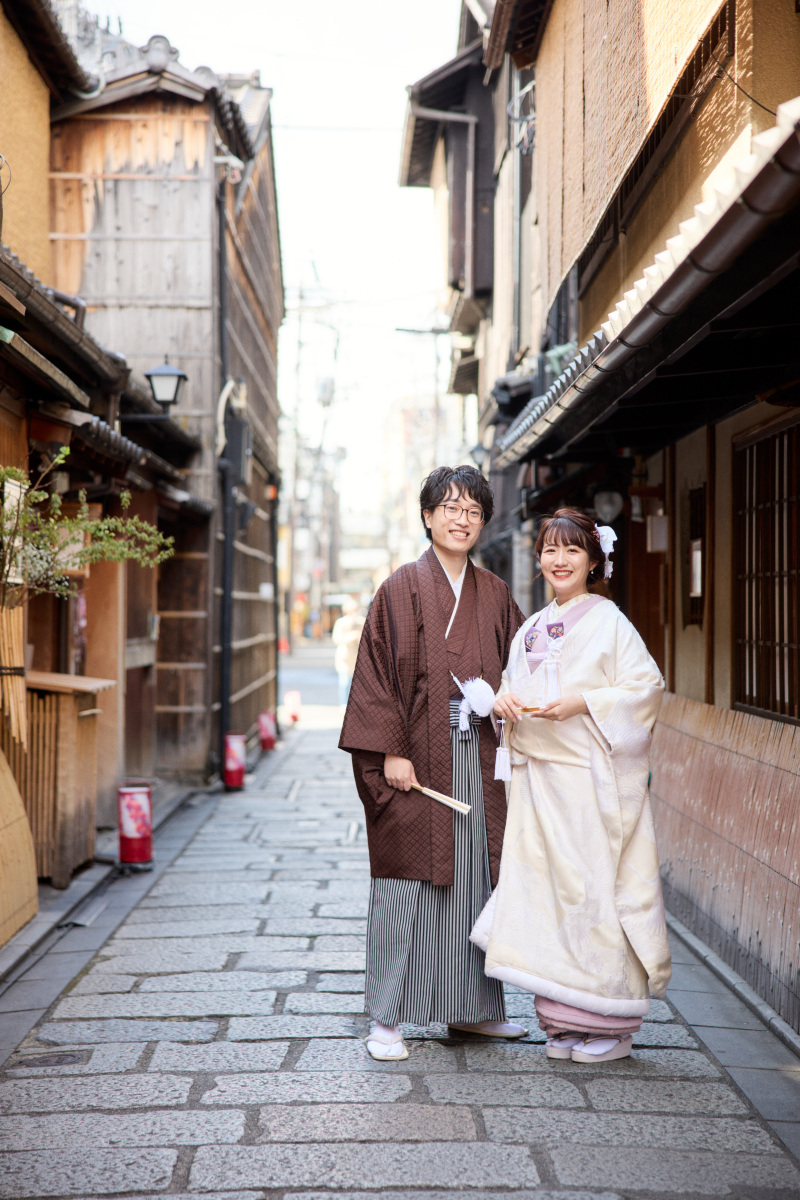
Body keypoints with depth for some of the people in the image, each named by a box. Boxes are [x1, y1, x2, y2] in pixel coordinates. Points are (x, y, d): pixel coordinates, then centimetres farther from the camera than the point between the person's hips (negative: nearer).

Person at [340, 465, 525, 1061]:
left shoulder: (496, 595, 12)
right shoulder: (401, 589, -1)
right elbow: (377, 673, -6)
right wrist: (391, 750, -13)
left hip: (478, 759, 4)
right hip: (418, 757, -4)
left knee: (475, 878, 9)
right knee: (407, 880, -2)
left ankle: (472, 1006, 22)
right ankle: (387, 1018, 6)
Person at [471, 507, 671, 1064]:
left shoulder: (609, 621, -2)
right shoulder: (531, 628, 16)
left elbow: (646, 687, -8)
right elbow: (514, 683, 23)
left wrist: (583, 702, -19)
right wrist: (505, 698, 1)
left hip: (592, 777, -6)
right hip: (537, 775, 6)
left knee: (594, 888, -5)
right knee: (544, 887, 4)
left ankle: (609, 1025, 6)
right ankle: (564, 1020, 14)